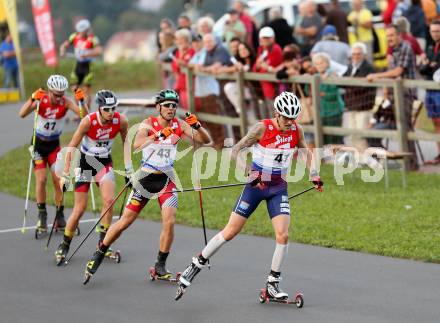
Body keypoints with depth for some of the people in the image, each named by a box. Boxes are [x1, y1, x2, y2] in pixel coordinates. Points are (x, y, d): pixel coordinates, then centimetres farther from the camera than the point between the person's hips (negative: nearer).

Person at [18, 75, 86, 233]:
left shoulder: (65, 102, -16)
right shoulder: (41, 100, -20)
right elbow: (22, 114, -36)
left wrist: (81, 101, -45)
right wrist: (32, 99, -52)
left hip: (54, 145, 2)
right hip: (38, 143, -2)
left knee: (58, 179, -5)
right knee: (41, 179, -10)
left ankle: (60, 216, 5)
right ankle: (42, 216, 0)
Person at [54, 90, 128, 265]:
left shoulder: (121, 121, -17)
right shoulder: (89, 121, -26)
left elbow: (126, 143, 2)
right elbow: (72, 147, -20)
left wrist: (128, 168, 6)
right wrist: (65, 174, -23)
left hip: (105, 163, 2)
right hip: (85, 162, -2)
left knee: (108, 200, -17)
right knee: (80, 208, -2)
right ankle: (64, 246, 16)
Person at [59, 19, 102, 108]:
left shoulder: (92, 39, -17)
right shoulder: (75, 37, -2)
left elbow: (99, 51, -30)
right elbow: (64, 45, 5)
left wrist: (86, 54, -42)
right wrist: (62, 51, -18)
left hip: (87, 66, -5)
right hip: (78, 66, 5)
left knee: (86, 89, -8)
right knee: (75, 88, 2)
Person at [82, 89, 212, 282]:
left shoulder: (180, 126, 1)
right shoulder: (148, 123, -8)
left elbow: (206, 141, -1)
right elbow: (137, 145, -25)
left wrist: (197, 126, -20)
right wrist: (157, 136, -40)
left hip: (167, 180, 2)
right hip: (145, 177, -2)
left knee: (169, 222, -14)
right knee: (125, 221, -1)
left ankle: (160, 266, 2)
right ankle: (98, 255, 16)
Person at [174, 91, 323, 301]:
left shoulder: (296, 130, -4)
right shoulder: (262, 128, -17)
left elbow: (305, 151, 17)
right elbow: (236, 151, -14)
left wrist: (314, 174, 7)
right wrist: (249, 173, -25)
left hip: (279, 189, 3)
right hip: (256, 185, -3)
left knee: (283, 235, -12)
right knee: (230, 232, -1)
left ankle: (273, 284, 3)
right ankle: (196, 265, 15)